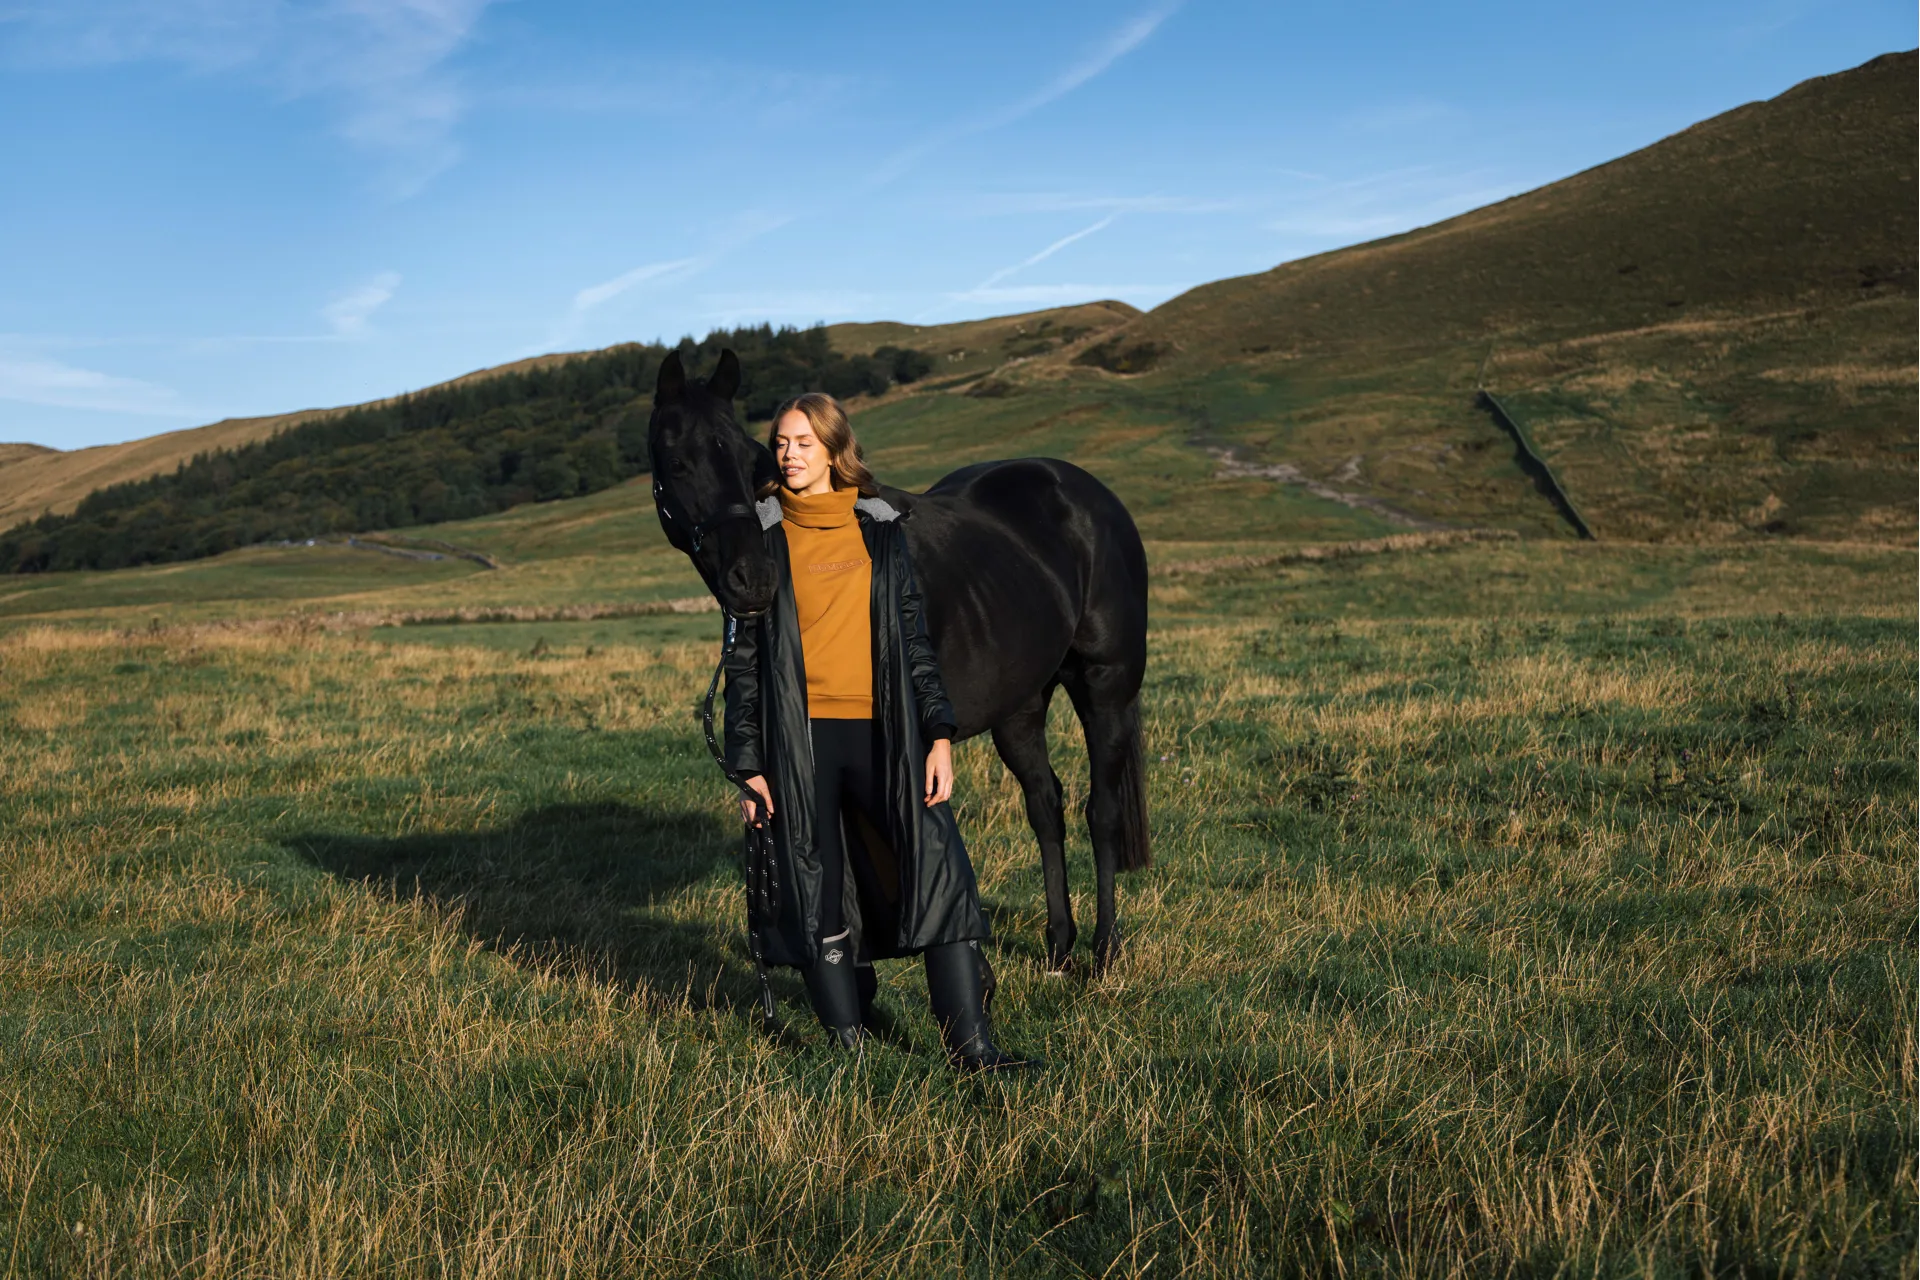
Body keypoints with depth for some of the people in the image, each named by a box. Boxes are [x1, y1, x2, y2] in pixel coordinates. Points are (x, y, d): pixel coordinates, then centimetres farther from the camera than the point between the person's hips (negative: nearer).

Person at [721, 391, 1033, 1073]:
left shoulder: (880, 527, 11)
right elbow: (744, 654, 6)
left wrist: (939, 734, 1)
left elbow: (912, 634, 12)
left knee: (942, 875, -8)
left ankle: (972, 1046, -4)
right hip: (799, 738, -1)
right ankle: (852, 1045, 14)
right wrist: (748, 765, 1)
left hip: (882, 730, 1)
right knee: (820, 899, 2)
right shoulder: (761, 537, 6)